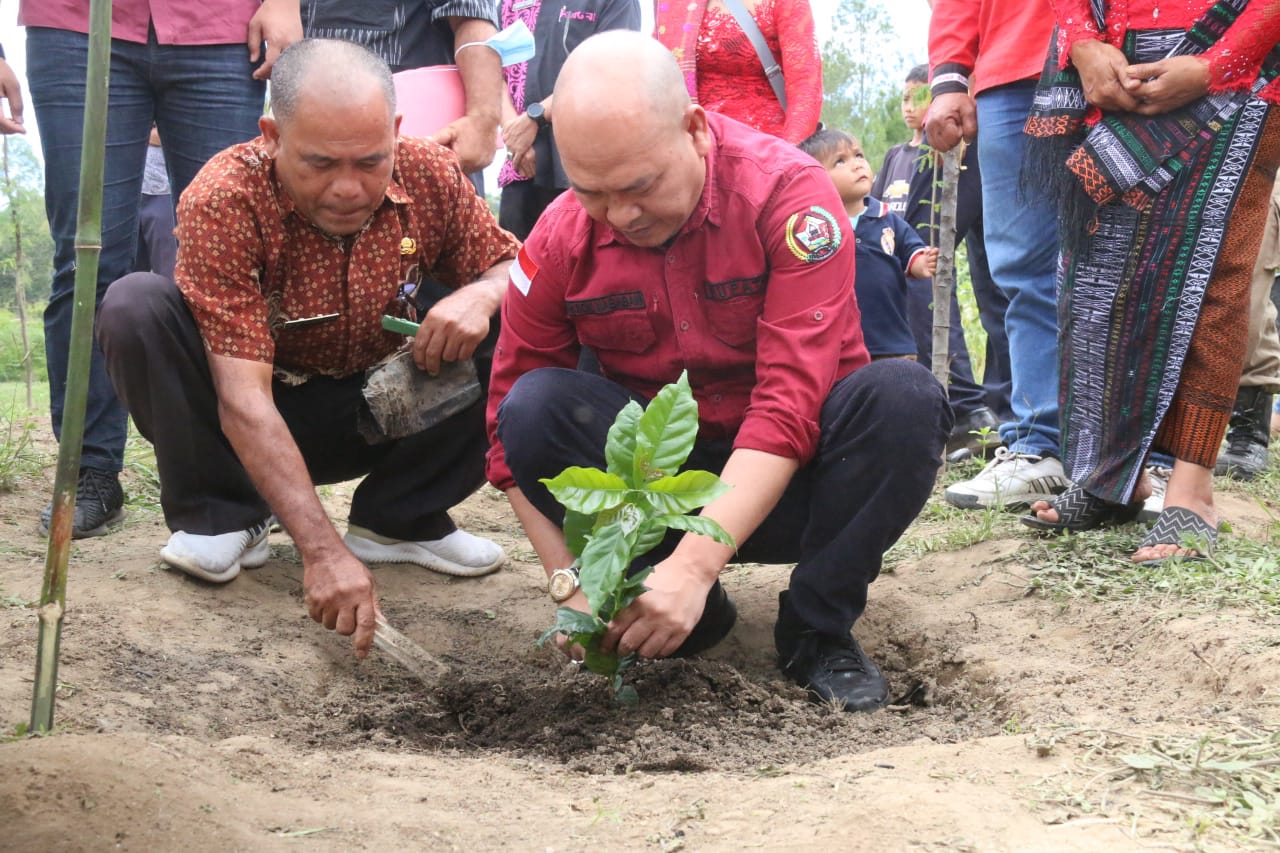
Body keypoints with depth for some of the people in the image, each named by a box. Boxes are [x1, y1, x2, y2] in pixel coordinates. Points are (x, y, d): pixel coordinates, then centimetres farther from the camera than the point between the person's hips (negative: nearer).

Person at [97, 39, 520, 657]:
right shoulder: (223, 200, -28)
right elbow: (243, 400, -34)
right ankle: (222, 516, -8)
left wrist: (484, 293, -30)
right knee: (136, 307, -27)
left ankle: (399, 518, -1)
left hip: (379, 417, 3)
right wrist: (322, 550, -44)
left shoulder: (431, 176, -16)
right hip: (259, 431, -3)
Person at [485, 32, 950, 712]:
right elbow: (514, 429, -5)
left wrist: (692, 566, -36)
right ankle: (679, 616, -11)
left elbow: (791, 405, -27)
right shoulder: (560, 240, -10)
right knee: (535, 405, -24)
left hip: (781, 480, -2)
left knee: (905, 397, -31)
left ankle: (817, 630, -14)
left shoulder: (786, 191, -19)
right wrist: (573, 590, -18)